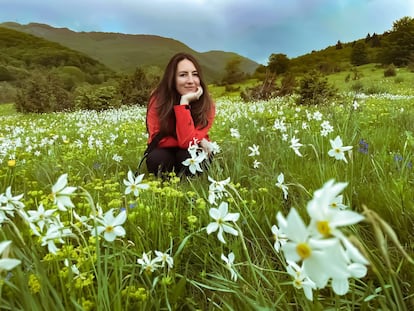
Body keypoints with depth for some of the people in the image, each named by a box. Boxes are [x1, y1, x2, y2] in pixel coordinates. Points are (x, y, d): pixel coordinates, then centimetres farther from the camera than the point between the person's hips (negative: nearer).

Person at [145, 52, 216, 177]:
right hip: (166, 152, 0)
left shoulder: (207, 104, -23)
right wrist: (195, 141, -30)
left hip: (192, 152, 0)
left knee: (188, 156, -35)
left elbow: (187, 141, -32)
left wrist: (184, 102, -38)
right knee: (156, 158, -34)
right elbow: (157, 139, -23)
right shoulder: (158, 99, -21)